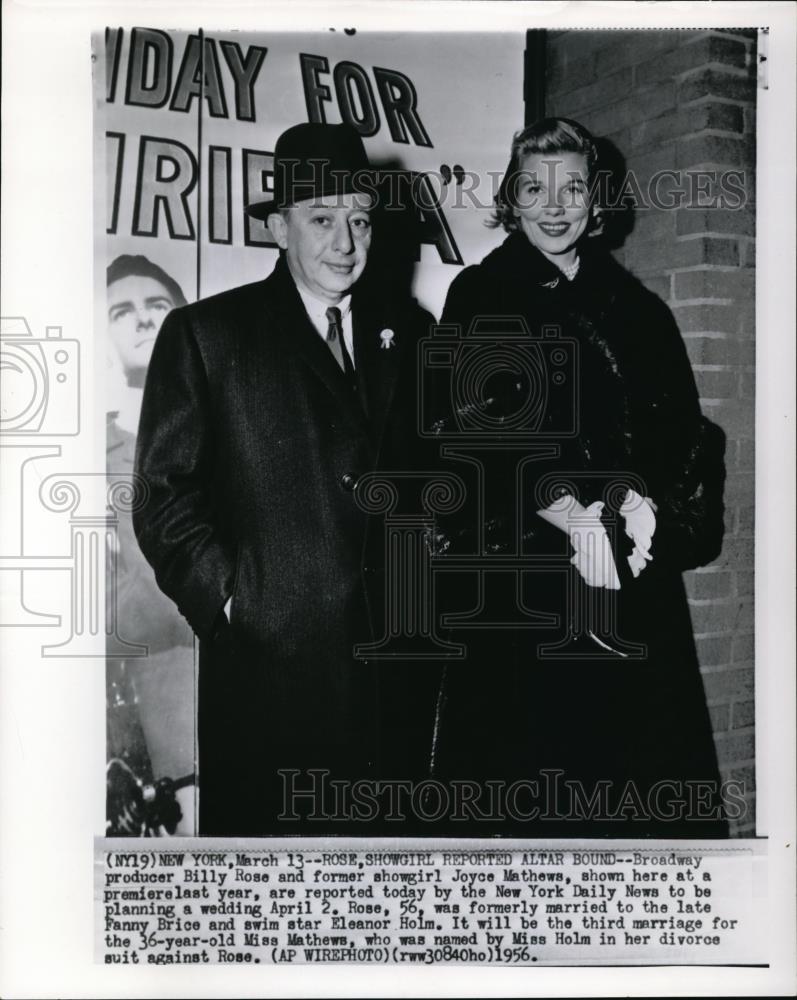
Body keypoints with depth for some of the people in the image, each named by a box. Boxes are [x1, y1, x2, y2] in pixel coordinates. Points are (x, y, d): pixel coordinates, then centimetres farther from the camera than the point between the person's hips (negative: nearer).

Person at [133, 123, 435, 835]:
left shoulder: (407, 331, 12)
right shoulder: (204, 333, 0)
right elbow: (165, 495, -3)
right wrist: (227, 596, -10)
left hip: (397, 664, 4)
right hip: (266, 661, -3)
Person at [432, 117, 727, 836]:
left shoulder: (639, 310, 16)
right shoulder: (479, 298, 6)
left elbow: (682, 427, 7)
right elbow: (475, 426, -6)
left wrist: (643, 500, -14)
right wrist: (563, 510, -19)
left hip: (637, 578, 3)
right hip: (523, 574, -3)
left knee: (643, 764, 2)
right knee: (534, 762, -2)